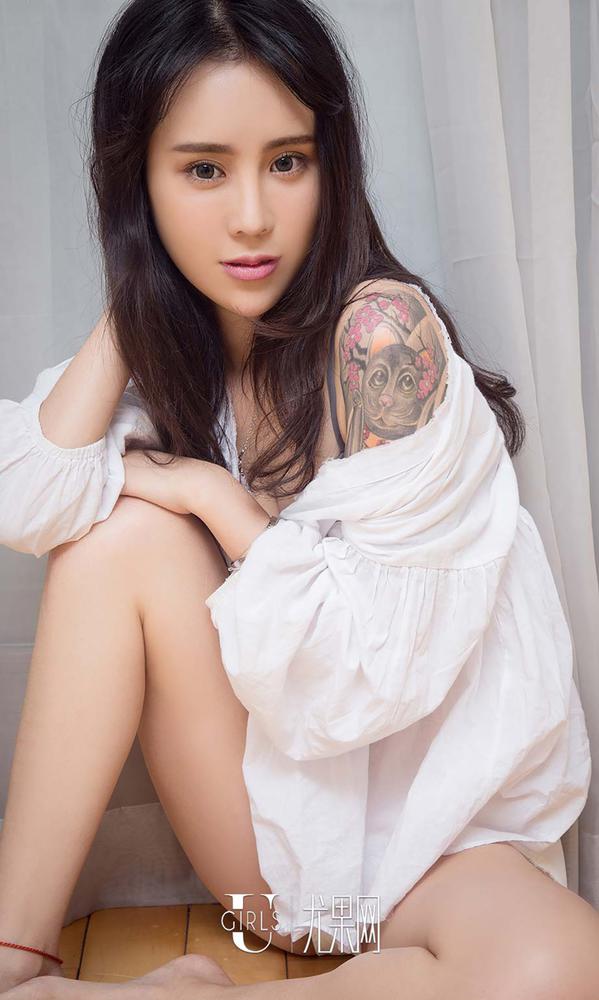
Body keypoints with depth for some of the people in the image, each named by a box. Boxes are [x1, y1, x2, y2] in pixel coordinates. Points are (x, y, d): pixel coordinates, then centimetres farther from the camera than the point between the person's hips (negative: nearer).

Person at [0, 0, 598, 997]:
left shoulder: (382, 328, -19)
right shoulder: (170, 342, 1)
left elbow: (374, 668, -20)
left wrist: (217, 499, -14)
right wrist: (132, 299, -10)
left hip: (418, 817, -4)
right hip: (271, 797, 4)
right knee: (123, 532, -18)